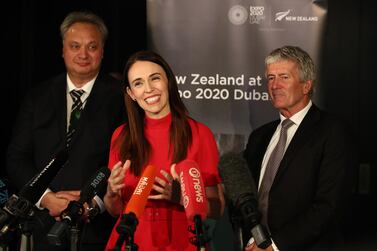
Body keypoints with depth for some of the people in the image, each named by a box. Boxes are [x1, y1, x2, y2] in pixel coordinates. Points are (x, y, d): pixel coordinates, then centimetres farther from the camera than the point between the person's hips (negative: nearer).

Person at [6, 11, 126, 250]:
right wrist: (47, 197, -8)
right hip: (48, 227, 3)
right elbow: (17, 158, 6)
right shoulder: (38, 97, 8)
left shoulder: (120, 97, -3)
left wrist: (96, 201, -15)